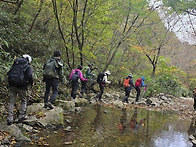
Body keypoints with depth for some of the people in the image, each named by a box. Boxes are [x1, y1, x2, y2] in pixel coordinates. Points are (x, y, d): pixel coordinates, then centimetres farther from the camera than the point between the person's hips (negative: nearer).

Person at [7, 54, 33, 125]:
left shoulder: (15, 64, 16)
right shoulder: (28, 66, 2)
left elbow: (8, 73, 15)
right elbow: (29, 76, -13)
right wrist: (31, 83, 3)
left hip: (12, 84, 4)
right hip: (21, 85, -4)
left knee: (11, 101, 8)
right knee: (24, 101, 15)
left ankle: (10, 119, 5)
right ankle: (21, 117, 14)